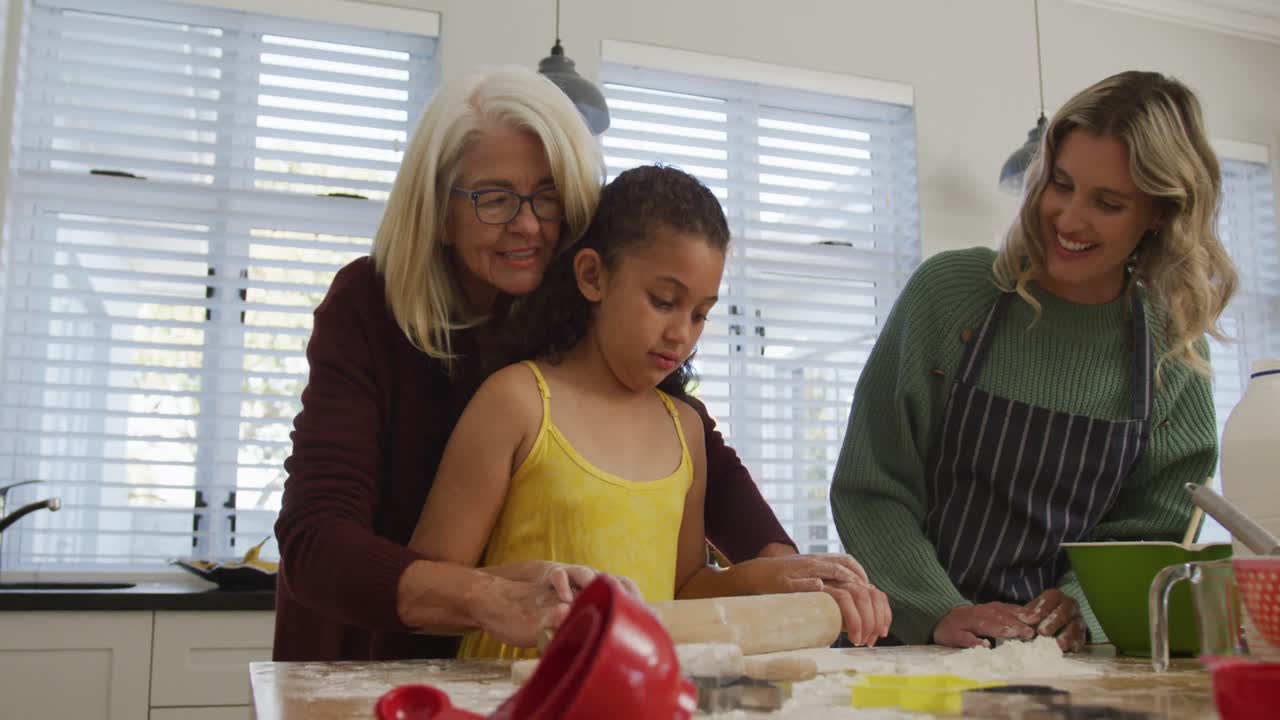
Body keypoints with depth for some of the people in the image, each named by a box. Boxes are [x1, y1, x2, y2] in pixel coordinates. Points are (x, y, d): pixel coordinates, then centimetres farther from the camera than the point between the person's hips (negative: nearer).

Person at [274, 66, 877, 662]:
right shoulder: (367, 306, -18)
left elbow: (706, 460, -2)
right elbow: (313, 539, -29)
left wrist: (775, 559, -21)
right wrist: (493, 597, -45)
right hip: (372, 657, -1)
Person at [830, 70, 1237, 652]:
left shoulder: (1177, 352, 4)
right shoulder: (948, 288, -3)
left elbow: (1150, 530, 6)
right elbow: (869, 490, -4)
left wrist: (1079, 608, -13)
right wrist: (941, 613, -15)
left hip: (1062, 657, 2)